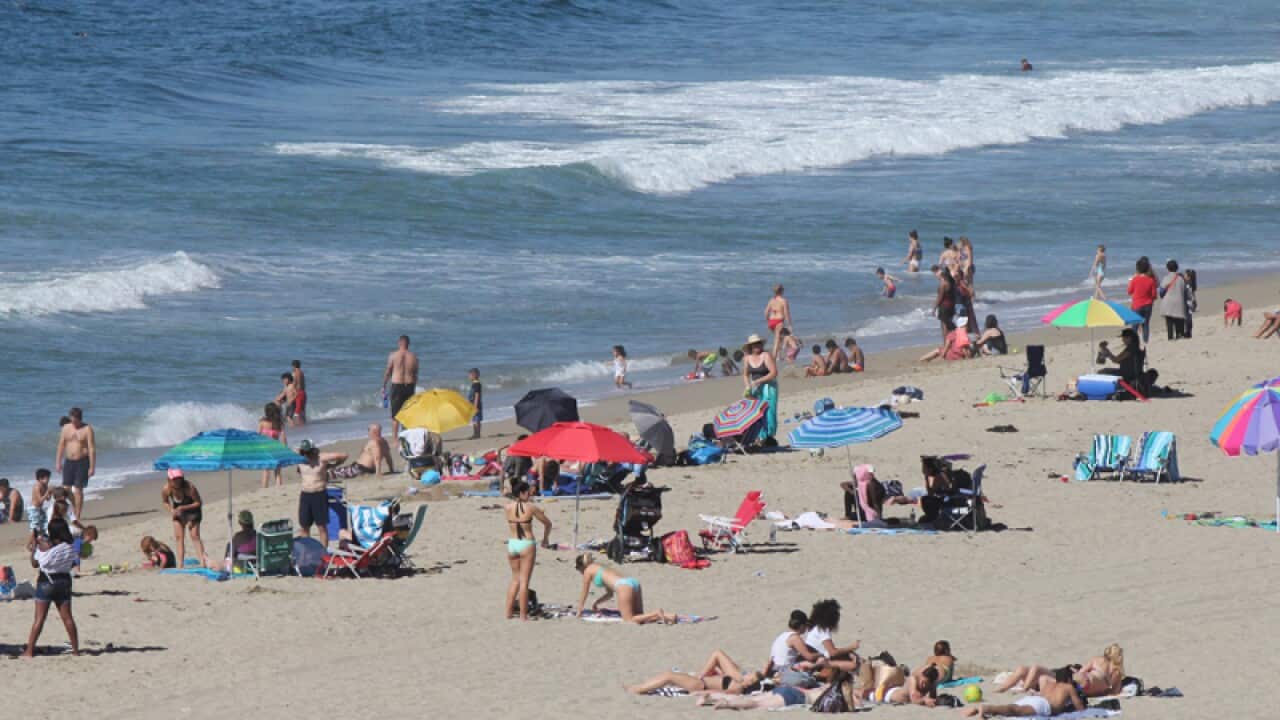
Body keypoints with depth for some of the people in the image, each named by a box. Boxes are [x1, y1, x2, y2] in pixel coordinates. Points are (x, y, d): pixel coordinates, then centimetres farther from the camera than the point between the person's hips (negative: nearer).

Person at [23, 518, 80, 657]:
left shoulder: (45, 545, -16)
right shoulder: (70, 546, -5)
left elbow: (35, 563, -8)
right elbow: (73, 564, 7)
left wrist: (33, 548, 6)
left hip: (46, 582, -3)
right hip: (64, 581, 3)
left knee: (39, 618, 0)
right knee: (67, 617, 10)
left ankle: (29, 650, 0)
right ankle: (76, 649, 12)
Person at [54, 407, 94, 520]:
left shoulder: (87, 429, -7)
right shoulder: (66, 428, 7)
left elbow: (92, 449, -10)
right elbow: (61, 446, 11)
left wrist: (92, 467, -14)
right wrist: (58, 462, 7)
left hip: (82, 462, -5)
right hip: (68, 461, 5)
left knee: (78, 489, -6)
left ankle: (77, 515, 2)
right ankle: (77, 508, 20)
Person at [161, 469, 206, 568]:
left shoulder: (189, 488, -33)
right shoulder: (166, 489, -23)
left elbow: (198, 503, -23)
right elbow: (165, 502, -2)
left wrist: (183, 508, -32)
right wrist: (171, 510, -21)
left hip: (192, 509, -4)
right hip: (178, 512, 4)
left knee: (195, 536, -14)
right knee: (179, 537, 1)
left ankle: (203, 562, -20)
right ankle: (180, 565, 6)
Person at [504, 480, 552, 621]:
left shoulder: (507, 508, -2)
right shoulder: (531, 507, -11)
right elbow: (547, 523, 1)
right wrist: (546, 539, 18)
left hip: (512, 544, 4)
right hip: (527, 545, -4)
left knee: (515, 579, 19)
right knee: (524, 582, 1)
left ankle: (508, 612, 19)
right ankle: (523, 616, 3)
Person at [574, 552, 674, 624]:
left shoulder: (588, 571, 12)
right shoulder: (600, 567, 35)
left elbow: (584, 594, 18)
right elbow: (609, 594, 43)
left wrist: (579, 611, 30)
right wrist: (596, 603, 51)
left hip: (624, 586, -8)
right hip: (634, 583, 8)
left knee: (630, 621, -10)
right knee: (639, 618, 11)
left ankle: (657, 615, -28)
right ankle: (664, 616, -12)